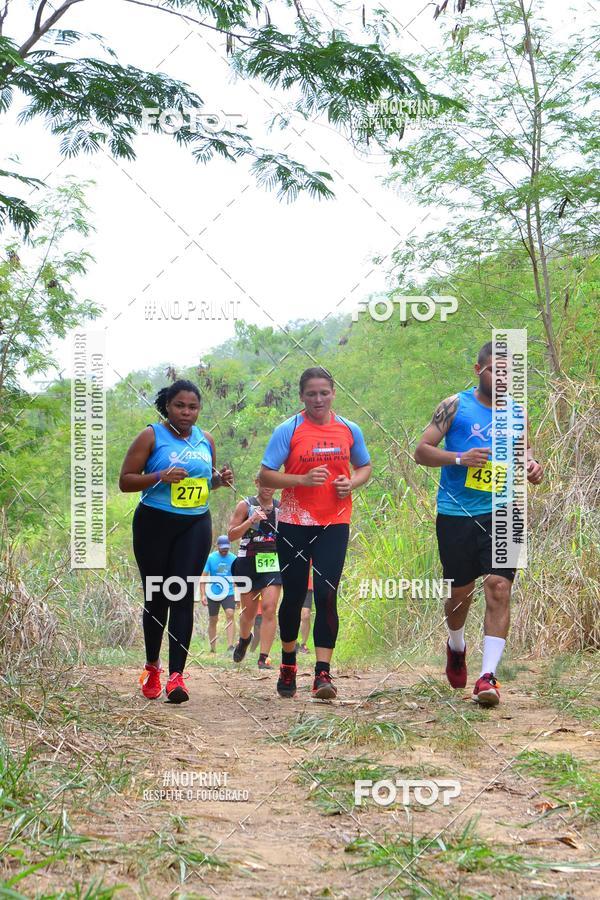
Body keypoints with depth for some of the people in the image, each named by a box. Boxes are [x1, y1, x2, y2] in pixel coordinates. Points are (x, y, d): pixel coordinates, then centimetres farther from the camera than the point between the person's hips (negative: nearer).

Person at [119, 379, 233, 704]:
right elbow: (125, 481, -5)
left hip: (195, 525, 3)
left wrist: (220, 479, 3)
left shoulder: (205, 440, 11)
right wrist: (160, 477, -20)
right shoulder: (151, 436, -3)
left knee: (183, 596, -7)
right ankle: (152, 666, 25)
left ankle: (176, 675, -11)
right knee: (156, 596, 5)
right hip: (155, 523, -3)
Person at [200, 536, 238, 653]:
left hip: (229, 593, 0)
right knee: (213, 621, 7)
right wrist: (203, 594, -9)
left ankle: (230, 646, -24)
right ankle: (212, 648, 19)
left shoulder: (233, 559, 1)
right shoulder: (211, 558, -3)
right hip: (213, 594, 0)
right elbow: (203, 577, -1)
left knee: (230, 615, -19)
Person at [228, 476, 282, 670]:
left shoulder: (281, 507, 8)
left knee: (269, 608, -14)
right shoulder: (245, 505, 0)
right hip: (249, 563, -1)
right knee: (249, 611, 10)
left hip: (273, 562, 1)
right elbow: (231, 535, -6)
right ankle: (244, 639, 44)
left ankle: (264, 657, -14)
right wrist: (251, 520, -18)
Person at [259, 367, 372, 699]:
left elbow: (365, 467, 18)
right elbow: (265, 475, -5)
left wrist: (351, 483, -4)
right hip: (294, 524, -1)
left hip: (334, 524, 1)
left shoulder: (349, 430, 5)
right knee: (294, 595, 7)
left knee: (326, 595, -9)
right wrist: (303, 479, -20)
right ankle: (288, 665, 28)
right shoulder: (288, 430, -3)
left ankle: (323, 672, -9)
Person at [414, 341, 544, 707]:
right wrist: (460, 458, -19)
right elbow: (422, 450, -3)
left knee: (499, 589, -12)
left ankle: (488, 676, -13)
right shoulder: (455, 406, -1)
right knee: (461, 591, 10)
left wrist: (532, 466, -2)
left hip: (500, 514, 2)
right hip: (456, 514, -1)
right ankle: (456, 647, 42)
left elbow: (524, 449, 21)